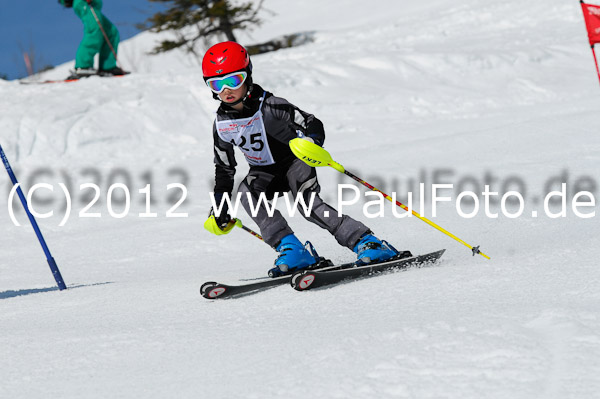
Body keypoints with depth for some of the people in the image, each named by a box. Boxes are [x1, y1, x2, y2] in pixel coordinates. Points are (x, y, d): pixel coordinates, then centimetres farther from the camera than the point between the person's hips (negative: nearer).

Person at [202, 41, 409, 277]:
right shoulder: (221, 125, -6)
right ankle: (292, 250, -31)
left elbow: (312, 124, -23)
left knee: (307, 202, -30)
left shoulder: (269, 107, -22)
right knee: (247, 192, -28)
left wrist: (312, 142, -47)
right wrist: (220, 209, 7)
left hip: (294, 162, -4)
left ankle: (367, 243, -30)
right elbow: (224, 168, 8)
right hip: (265, 173, 4)